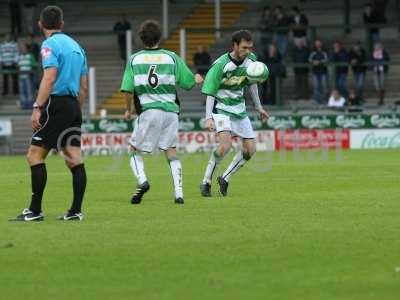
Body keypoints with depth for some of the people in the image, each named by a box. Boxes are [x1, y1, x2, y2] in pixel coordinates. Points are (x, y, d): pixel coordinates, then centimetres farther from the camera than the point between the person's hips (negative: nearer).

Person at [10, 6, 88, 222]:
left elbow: (49, 78, -19)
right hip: (73, 107, 8)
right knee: (74, 159, 4)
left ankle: (35, 210, -7)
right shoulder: (75, 46, 18)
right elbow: (84, 87, 20)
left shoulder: (50, 44, -7)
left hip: (56, 104, -8)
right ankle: (76, 211, 1)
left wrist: (37, 108, -20)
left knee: (34, 155, -4)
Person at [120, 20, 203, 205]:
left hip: (147, 111, -2)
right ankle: (179, 193, 1)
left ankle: (142, 181, -12)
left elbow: (127, 90, -4)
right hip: (170, 111, 2)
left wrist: (129, 109, 13)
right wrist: (197, 80, 30)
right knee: (171, 152, 12)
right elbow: (188, 82, 6)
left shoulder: (134, 59, 1)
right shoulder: (171, 57, 3)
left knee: (134, 150, 13)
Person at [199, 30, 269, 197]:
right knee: (225, 144, -27)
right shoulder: (221, 64, -21)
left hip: (239, 109, 7)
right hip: (221, 108, -7)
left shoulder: (251, 60, -3)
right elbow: (210, 93, -18)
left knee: (250, 149, 1)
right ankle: (206, 182, -13)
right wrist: (208, 118, -27)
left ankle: (225, 178, 18)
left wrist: (258, 107, 19)